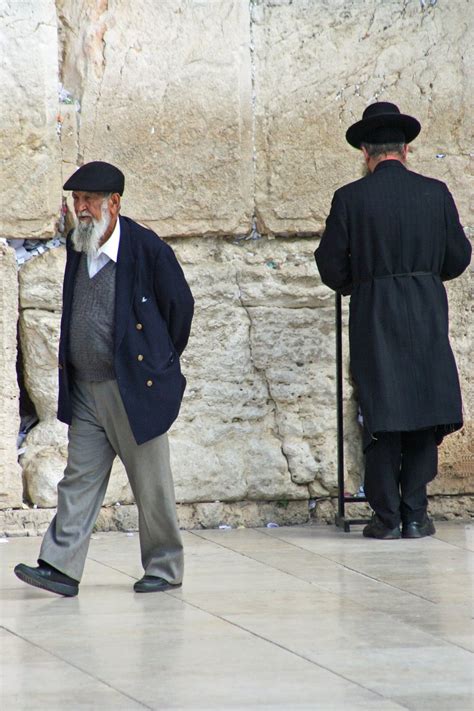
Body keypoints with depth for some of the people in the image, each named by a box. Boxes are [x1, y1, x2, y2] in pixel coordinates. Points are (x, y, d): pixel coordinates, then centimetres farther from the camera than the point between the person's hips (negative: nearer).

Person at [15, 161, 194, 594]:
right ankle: (61, 568, -2)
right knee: (80, 479, 2)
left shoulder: (147, 248, -11)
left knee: (151, 484, 3)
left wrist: (162, 363, 4)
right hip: (85, 390, 6)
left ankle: (165, 568, 15)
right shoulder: (77, 247, 8)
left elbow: (179, 306, -3)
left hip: (135, 388, -6)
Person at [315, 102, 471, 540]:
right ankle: (415, 514, 5)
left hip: (374, 317, -1)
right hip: (427, 315, 1)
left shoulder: (350, 199, -4)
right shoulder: (435, 193, 1)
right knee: (427, 411, 8)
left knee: (383, 418, 4)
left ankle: (387, 516, 3)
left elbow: (331, 266, -2)